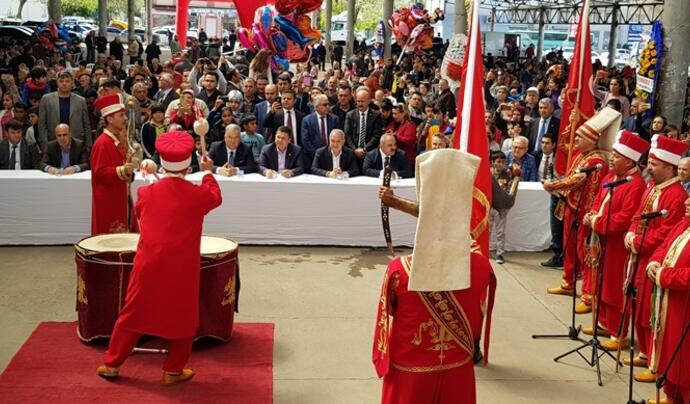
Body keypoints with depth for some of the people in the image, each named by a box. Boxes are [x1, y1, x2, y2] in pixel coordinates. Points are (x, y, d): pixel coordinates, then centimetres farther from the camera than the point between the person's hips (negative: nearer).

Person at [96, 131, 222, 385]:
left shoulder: (147, 192, -3)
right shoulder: (198, 194, -9)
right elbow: (216, 197, 13)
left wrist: (149, 175, 29)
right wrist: (208, 173, 29)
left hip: (148, 266, 2)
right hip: (182, 269, -2)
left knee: (133, 313, 14)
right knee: (183, 317, 13)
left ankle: (111, 364, 23)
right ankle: (173, 371, 19)